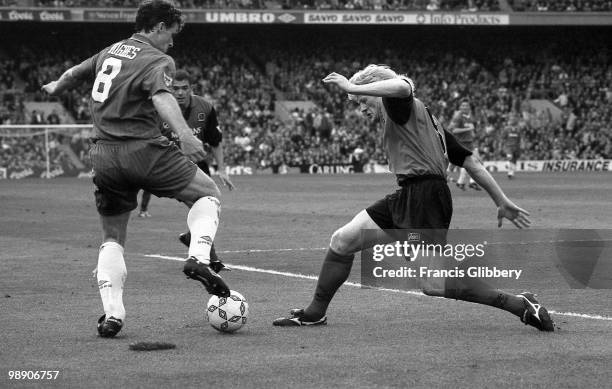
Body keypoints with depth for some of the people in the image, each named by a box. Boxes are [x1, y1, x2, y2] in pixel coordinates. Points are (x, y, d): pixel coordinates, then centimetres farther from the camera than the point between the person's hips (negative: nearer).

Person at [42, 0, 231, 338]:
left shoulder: (111, 51, 16)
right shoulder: (157, 61, -5)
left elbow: (75, 73, 33)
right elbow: (161, 96, -27)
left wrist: (55, 87, 56)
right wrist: (184, 134, -41)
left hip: (102, 155, 6)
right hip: (143, 151, -6)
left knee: (112, 237, 15)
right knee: (208, 194, 10)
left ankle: (111, 313, 1)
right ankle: (198, 258, -12)